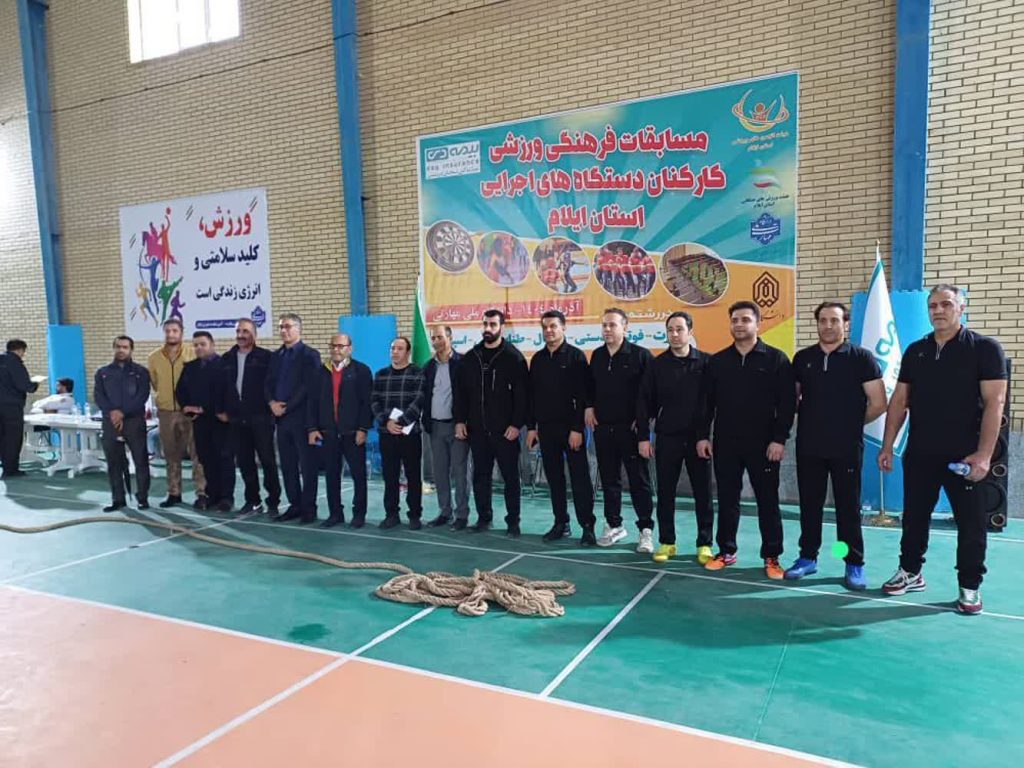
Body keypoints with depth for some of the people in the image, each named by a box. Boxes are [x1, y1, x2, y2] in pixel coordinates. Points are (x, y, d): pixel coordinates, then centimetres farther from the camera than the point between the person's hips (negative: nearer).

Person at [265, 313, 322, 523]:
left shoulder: (309, 355, -4)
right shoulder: (276, 355, 16)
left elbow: (308, 386, -13)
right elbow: (268, 383, 14)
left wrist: (286, 406, -15)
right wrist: (272, 402, -5)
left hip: (301, 417, -6)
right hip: (281, 417, 6)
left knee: (307, 465, 0)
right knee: (287, 465, 10)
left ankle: (309, 508, 7)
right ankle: (294, 505, 19)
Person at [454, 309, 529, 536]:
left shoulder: (513, 357, -4)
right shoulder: (471, 357, 9)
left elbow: (521, 394, -8)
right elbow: (461, 391, 11)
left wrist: (516, 424, -14)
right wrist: (460, 420, 4)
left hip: (505, 429, -4)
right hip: (477, 428, 4)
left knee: (510, 475, 3)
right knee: (481, 474, 11)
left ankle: (513, 521, 12)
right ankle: (484, 517, 22)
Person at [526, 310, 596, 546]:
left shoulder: (576, 356, -5)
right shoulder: (538, 359, 11)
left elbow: (583, 395, -11)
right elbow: (531, 395, 13)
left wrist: (577, 428, -17)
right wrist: (531, 427, 7)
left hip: (571, 427, -5)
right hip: (546, 428, 5)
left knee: (580, 478, -2)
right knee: (554, 478, 10)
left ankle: (587, 526, 3)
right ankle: (561, 523, 19)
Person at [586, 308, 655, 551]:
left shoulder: (640, 355, -8)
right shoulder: (597, 355, 10)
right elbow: (590, 385, 22)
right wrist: (589, 406, 8)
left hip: (630, 428, -5)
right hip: (603, 428, 6)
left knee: (639, 480, 1)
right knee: (609, 479, 12)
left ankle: (646, 530, 9)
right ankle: (613, 525, 23)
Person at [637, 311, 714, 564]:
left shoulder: (706, 362, -2)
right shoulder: (657, 364, 1)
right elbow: (645, 402, 3)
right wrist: (643, 437, -1)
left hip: (698, 438, -1)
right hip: (667, 438, 1)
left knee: (703, 493, 6)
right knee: (665, 493, 8)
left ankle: (704, 544, 19)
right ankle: (667, 542, 21)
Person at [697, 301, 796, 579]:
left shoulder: (776, 359, -1)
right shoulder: (718, 361, 8)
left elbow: (787, 403, -6)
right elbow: (707, 402, 9)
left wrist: (780, 439, -12)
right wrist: (704, 436, 3)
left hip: (763, 443, -3)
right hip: (725, 442, 3)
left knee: (768, 501, 5)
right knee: (727, 499, 9)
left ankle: (771, 557, 16)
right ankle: (726, 551, 21)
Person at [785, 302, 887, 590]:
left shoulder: (860, 357, -4)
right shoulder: (802, 358, 7)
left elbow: (878, 403, -3)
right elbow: (792, 398, 16)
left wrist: (851, 424, 4)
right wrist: (809, 422, 7)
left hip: (847, 447, -3)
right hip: (808, 447, 3)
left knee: (848, 507, 5)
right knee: (809, 504, 11)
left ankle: (854, 565, 16)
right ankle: (808, 557, 23)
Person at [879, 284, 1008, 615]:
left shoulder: (985, 348, -5)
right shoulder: (915, 351, 9)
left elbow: (994, 402, -12)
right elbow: (899, 401, 10)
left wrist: (983, 454, -20)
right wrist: (887, 446, 5)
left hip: (964, 456, -4)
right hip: (919, 454, 4)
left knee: (971, 524, 5)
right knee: (914, 517, 13)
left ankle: (970, 587, 19)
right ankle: (910, 572, 28)